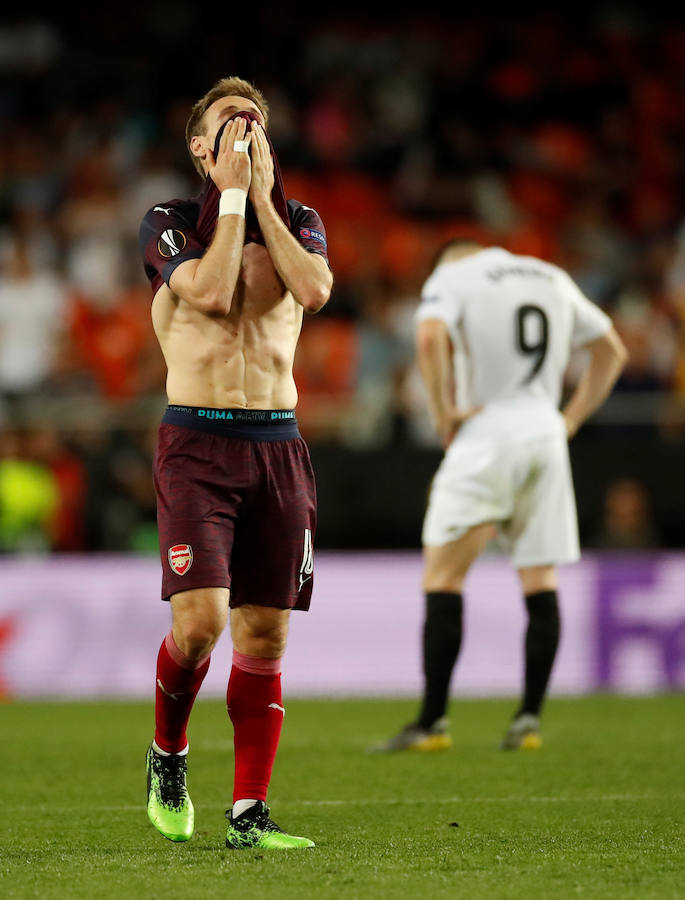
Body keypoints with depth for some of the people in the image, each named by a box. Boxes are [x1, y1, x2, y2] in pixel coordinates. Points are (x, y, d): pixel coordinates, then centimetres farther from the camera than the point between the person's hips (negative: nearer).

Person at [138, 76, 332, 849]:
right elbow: (211, 293, -16)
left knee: (264, 637, 2)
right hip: (197, 443, -4)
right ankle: (167, 755, 11)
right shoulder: (168, 223, 3)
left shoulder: (296, 222, 13)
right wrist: (233, 193, -8)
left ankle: (248, 814, 6)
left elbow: (315, 290, -9)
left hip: (277, 444, 4)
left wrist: (263, 194, -4)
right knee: (201, 622, -17)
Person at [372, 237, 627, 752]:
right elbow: (612, 351, 24)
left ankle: (433, 722, -10)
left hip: (486, 434, -5)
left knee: (443, 574, -4)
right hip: (546, 434, 5)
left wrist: (443, 411, -10)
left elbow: (431, 337, -19)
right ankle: (530, 718, 5)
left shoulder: (452, 276, 2)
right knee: (540, 578, 8)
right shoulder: (554, 279, 20)